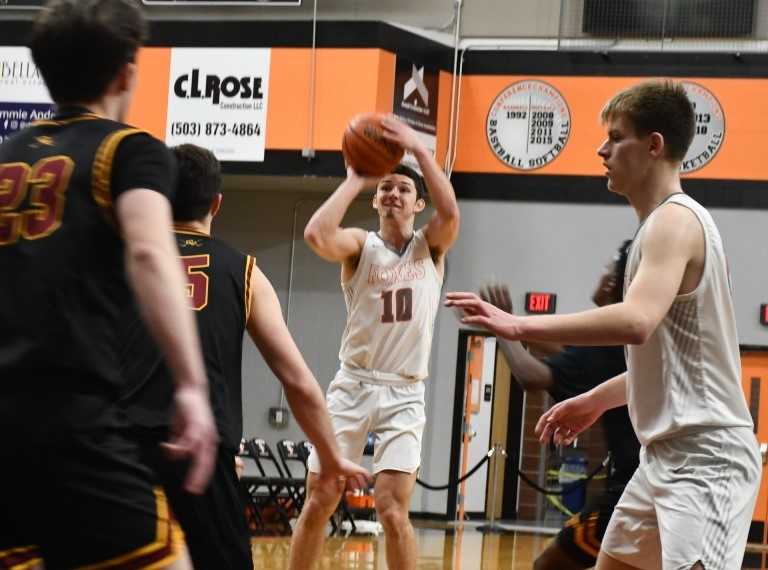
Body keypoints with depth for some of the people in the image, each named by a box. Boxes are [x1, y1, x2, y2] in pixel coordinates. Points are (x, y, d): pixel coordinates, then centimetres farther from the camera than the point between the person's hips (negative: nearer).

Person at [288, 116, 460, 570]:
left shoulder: (431, 247, 5)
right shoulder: (360, 245, 2)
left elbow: (450, 213, -18)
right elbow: (317, 234, -21)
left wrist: (419, 149, -18)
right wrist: (354, 180, -12)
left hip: (404, 395, -1)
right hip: (353, 386, 1)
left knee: (392, 510, -12)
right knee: (318, 503, 1)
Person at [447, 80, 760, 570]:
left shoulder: (675, 220, -14)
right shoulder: (668, 223, 17)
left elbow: (636, 323, -32)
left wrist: (521, 326, -30)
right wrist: (597, 399, 28)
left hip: (705, 460, -11)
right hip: (667, 454, 11)